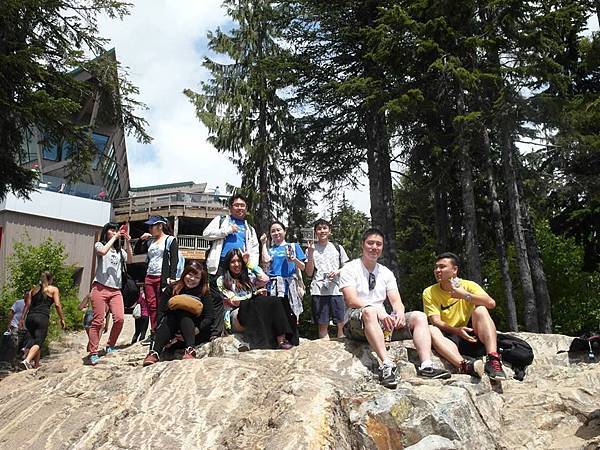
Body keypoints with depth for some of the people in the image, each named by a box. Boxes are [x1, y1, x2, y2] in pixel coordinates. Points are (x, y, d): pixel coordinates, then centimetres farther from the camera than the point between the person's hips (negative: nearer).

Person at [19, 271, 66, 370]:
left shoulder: (34, 289, 21)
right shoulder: (54, 289, 9)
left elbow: (27, 304, 13)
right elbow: (57, 305, -1)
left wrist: (22, 319, 12)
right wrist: (62, 319, 3)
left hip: (30, 317, 5)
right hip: (42, 317, -5)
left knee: (35, 340, 19)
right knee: (38, 341, -8)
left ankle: (36, 364, 19)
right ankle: (27, 360, -32)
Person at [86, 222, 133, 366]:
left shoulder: (120, 250, 22)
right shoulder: (99, 245, 11)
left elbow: (130, 260, 5)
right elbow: (103, 252, -13)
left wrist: (128, 243, -5)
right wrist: (115, 238, -7)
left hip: (115, 290, 4)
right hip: (100, 287, -4)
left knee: (120, 318, -12)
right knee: (98, 321, -8)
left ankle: (110, 347, 7)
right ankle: (92, 353, -3)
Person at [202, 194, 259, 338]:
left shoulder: (250, 229, 25)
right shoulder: (221, 220, 17)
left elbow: (254, 251, 19)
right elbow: (206, 233, 3)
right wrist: (227, 231, -4)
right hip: (220, 265, -3)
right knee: (217, 299, -7)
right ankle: (216, 333, -6)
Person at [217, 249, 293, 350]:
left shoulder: (248, 276, 21)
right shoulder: (222, 281, 8)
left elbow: (265, 280, 1)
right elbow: (234, 302, -3)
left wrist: (250, 264, 7)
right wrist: (255, 294, -1)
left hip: (254, 313, 4)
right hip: (236, 316, -4)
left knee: (274, 301, -24)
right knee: (255, 304, -36)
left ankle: (281, 340, -37)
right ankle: (264, 345, -45)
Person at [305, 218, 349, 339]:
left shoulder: (338, 248, 13)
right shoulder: (311, 249, 9)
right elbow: (309, 273, 2)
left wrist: (337, 272, -6)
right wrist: (311, 253, -7)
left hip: (336, 289, 1)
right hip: (318, 290, -1)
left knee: (341, 323, -4)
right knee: (323, 324, 1)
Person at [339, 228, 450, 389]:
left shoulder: (386, 273, 17)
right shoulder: (350, 269, 0)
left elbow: (396, 301, 8)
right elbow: (351, 300, -14)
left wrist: (400, 313, -17)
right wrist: (378, 312, -28)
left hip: (384, 321, 6)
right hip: (356, 322, -5)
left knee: (419, 316, -12)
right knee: (369, 312, -38)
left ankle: (426, 365, -27)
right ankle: (386, 364, -47)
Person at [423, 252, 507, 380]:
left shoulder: (468, 285, 2)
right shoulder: (429, 293, 1)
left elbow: (491, 303, -14)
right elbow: (436, 321, -11)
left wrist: (466, 295, -23)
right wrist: (457, 330, -27)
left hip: (472, 335, 0)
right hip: (450, 339, 0)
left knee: (479, 309, -23)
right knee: (432, 330, -29)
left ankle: (493, 360, -36)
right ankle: (464, 365, -51)